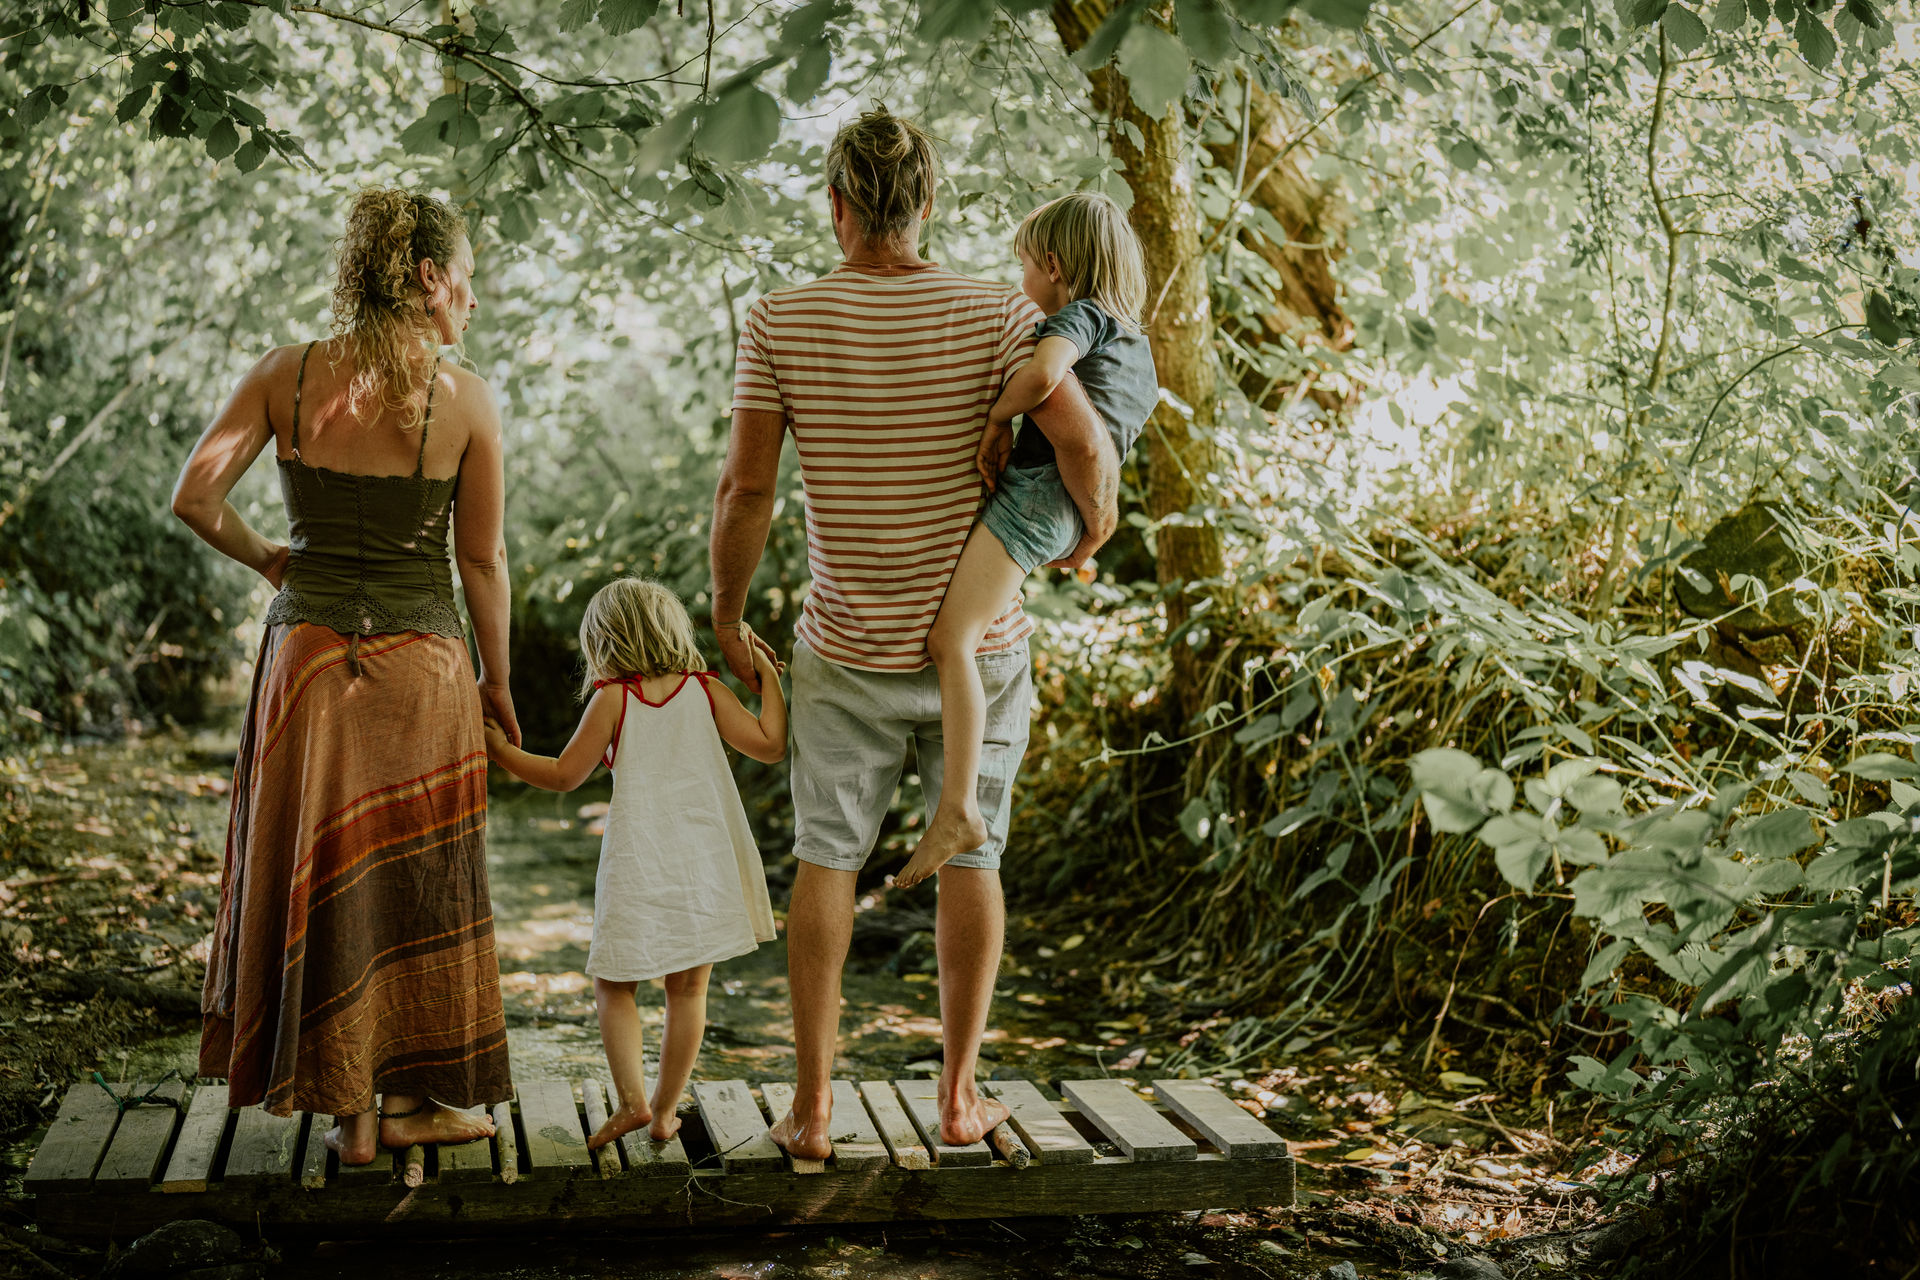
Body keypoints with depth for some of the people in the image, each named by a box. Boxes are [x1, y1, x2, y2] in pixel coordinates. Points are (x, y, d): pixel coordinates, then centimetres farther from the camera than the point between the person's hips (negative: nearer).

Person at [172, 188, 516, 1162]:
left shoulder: (286, 375, -3)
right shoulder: (465, 399, -7)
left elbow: (193, 497, -8)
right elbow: (482, 560, -3)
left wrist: (264, 560, 10)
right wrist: (497, 684, 7)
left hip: (308, 652, 2)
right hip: (422, 661, -2)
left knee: (322, 880, 12)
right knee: (417, 881, 13)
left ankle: (350, 1111, 18)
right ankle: (411, 1096, 22)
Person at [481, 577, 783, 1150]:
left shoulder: (613, 699, -2)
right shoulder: (706, 690, 4)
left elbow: (564, 775, 2)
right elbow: (769, 744, -1)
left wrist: (501, 751, 14)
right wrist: (768, 678, 11)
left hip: (638, 865, -3)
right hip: (703, 861, 3)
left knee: (613, 985, 10)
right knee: (688, 990, 10)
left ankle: (632, 1099, -3)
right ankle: (665, 1110, 14)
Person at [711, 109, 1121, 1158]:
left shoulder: (780, 323, -7)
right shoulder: (994, 314, -8)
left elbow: (745, 488, -9)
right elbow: (1085, 447, -17)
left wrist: (726, 615, 5)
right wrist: (1095, 524, 4)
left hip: (849, 648, 0)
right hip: (977, 639, 0)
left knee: (826, 858, 11)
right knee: (969, 855, 13)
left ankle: (812, 1106, 11)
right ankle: (959, 1093, 17)